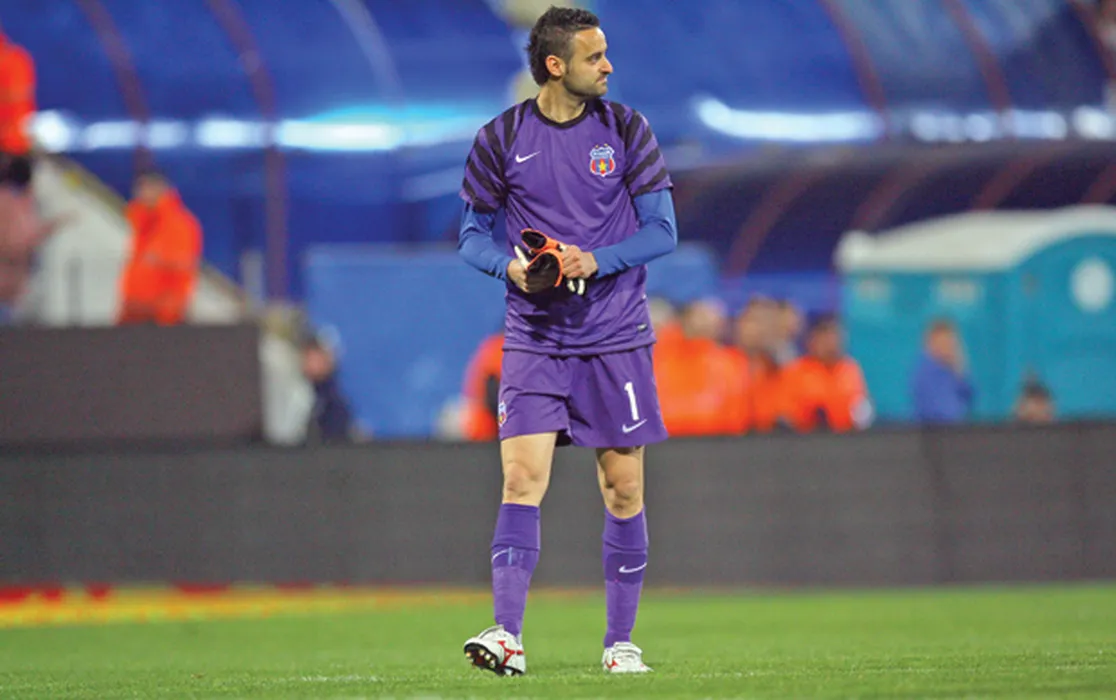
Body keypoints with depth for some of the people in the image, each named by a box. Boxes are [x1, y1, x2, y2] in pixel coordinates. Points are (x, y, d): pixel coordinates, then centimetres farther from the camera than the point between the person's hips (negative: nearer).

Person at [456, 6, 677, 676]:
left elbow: (663, 230, 1)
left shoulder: (626, 130, 1)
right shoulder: (502, 138, 1)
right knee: (522, 477, -13)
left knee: (623, 488, 2)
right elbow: (474, 234, 8)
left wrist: (596, 261, -15)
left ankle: (621, 640, 13)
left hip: (616, 339, 1)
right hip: (534, 338, -1)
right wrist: (509, 264, -14)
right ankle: (508, 636, -17)